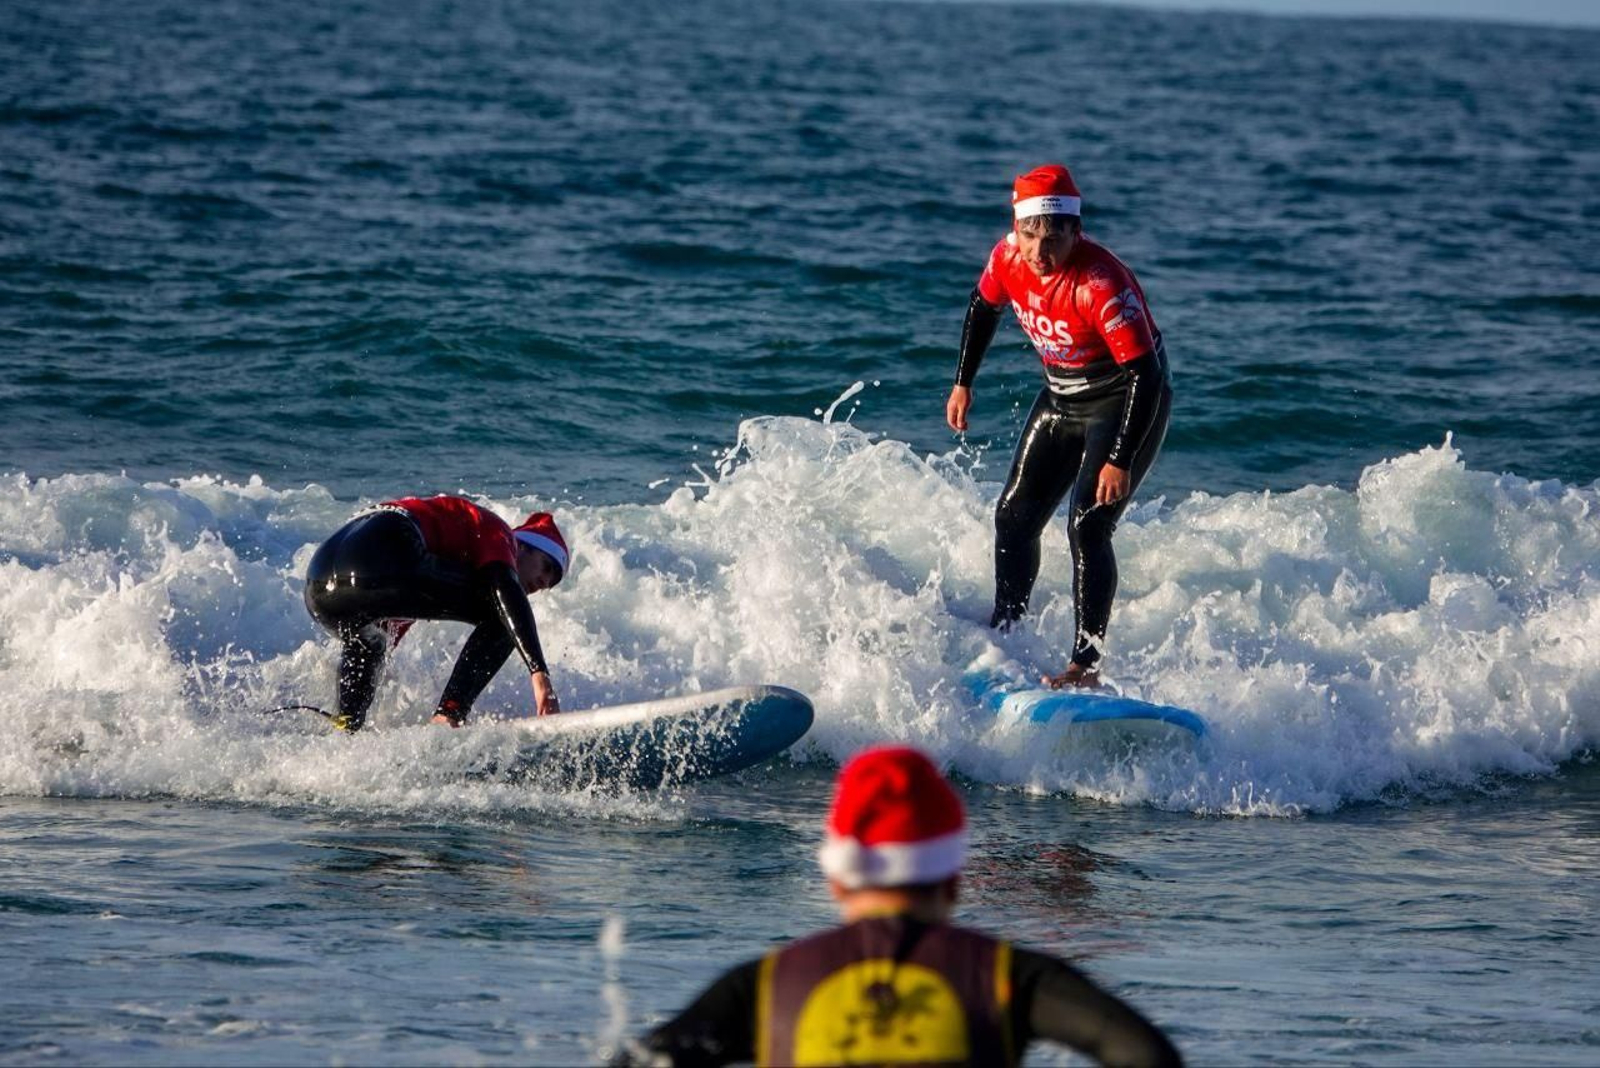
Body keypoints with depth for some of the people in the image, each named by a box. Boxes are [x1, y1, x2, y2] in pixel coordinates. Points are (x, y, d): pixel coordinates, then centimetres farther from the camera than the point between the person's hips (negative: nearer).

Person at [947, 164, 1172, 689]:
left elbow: (1145, 373, -32)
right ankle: (1004, 636, 29)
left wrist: (1121, 461, -35)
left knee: (1087, 525, -20)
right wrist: (963, 383, 14)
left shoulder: (1101, 284, -33)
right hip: (1062, 396, 8)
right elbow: (984, 307, 11)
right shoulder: (1008, 258, -13)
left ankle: (1087, 664, -18)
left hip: (1125, 401, -8)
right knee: (1014, 517, 12)